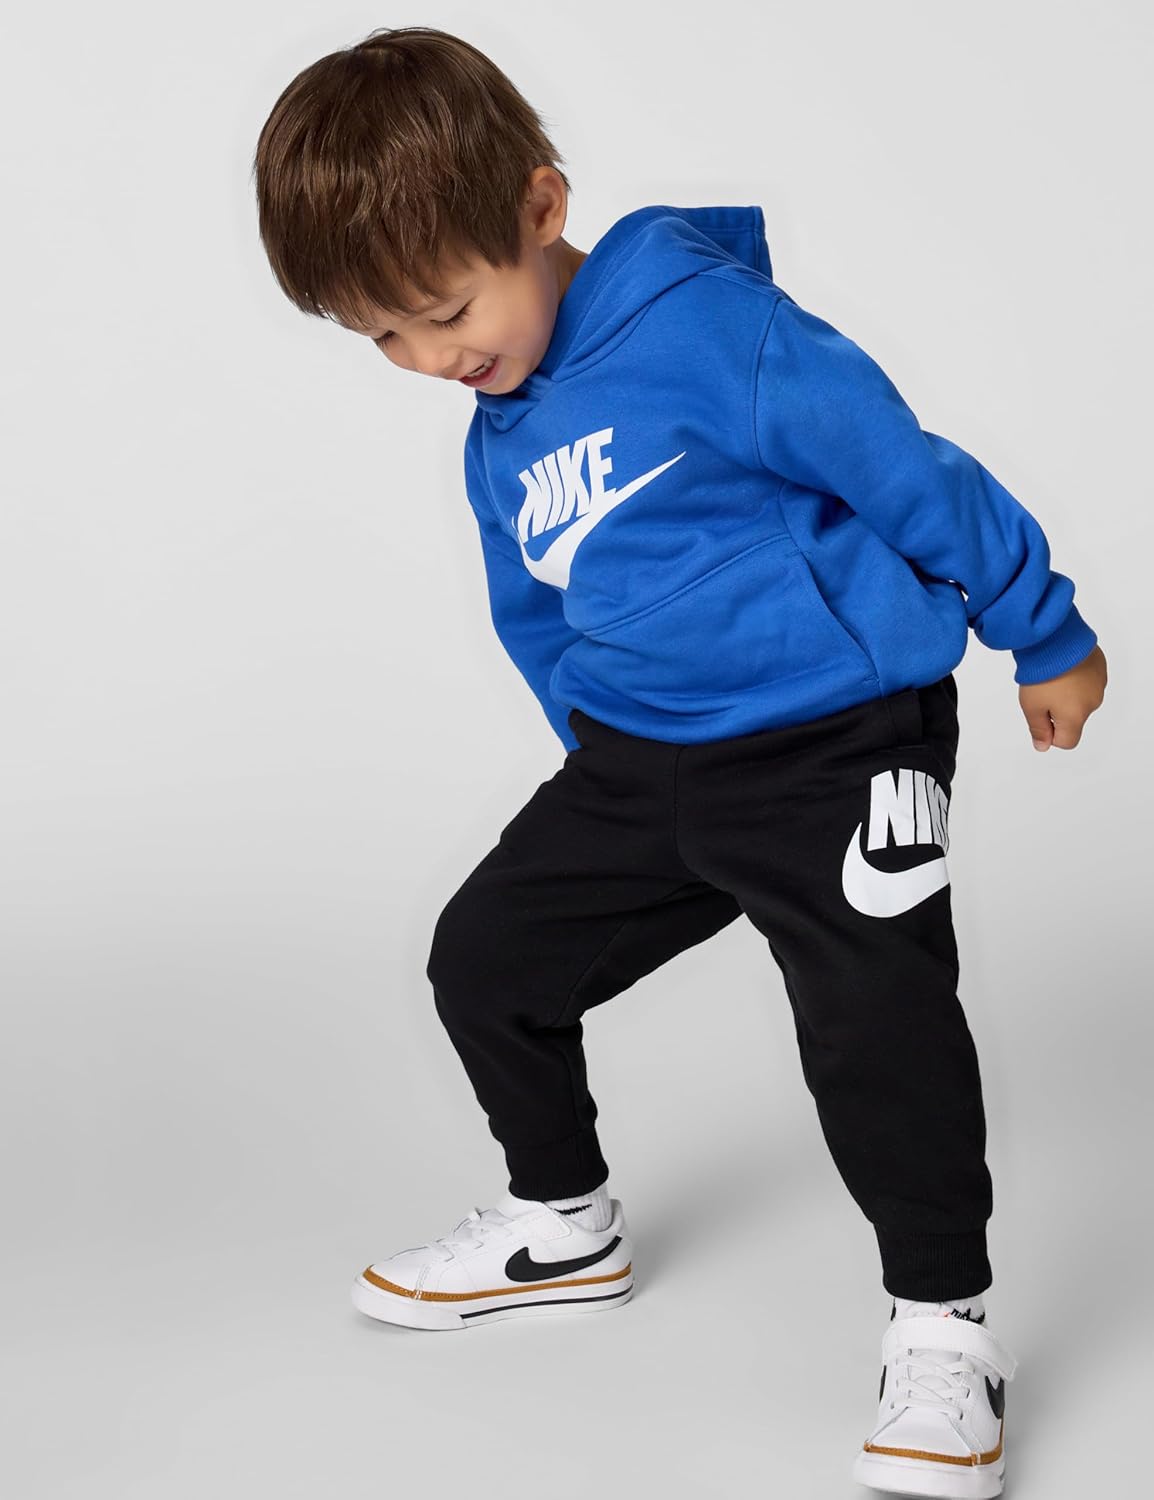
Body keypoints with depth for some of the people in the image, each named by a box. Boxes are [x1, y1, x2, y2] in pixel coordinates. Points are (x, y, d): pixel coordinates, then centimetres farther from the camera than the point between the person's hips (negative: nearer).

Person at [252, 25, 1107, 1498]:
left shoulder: (703, 320, -18)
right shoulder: (497, 448, 10)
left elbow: (909, 470, -13)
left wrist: (1044, 635, -5)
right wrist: (610, 763, 30)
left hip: (835, 735, -8)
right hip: (640, 763, 8)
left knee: (875, 1005, -24)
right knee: (486, 957, 11)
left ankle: (941, 1328, -4)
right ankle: (564, 1227, 33)